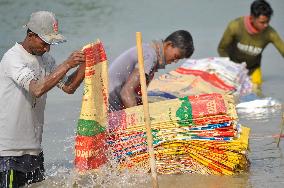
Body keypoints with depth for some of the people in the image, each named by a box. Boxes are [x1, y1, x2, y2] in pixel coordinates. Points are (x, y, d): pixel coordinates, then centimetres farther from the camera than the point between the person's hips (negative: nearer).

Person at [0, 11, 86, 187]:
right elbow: (37, 89, -29)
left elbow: (68, 87, 10)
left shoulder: (45, 59, 11)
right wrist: (67, 65, -28)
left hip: (34, 146, 8)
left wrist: (84, 63, -4)